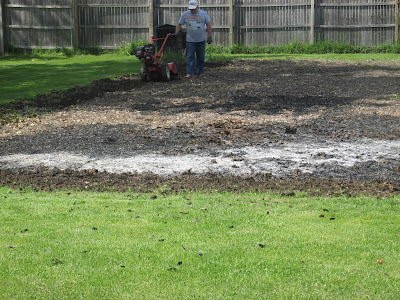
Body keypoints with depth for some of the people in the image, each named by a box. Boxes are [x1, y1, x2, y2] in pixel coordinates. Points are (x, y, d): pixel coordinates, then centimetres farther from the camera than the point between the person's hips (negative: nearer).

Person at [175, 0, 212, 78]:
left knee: (201, 57, 7)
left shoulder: (203, 14, 1)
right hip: (190, 40, 0)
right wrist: (176, 33, -6)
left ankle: (200, 73, 17)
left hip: (201, 40, 0)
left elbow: (208, 25, 2)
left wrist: (209, 36, -3)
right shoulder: (185, 14, 2)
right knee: (190, 57, -6)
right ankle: (189, 73, -6)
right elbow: (179, 24, 7)